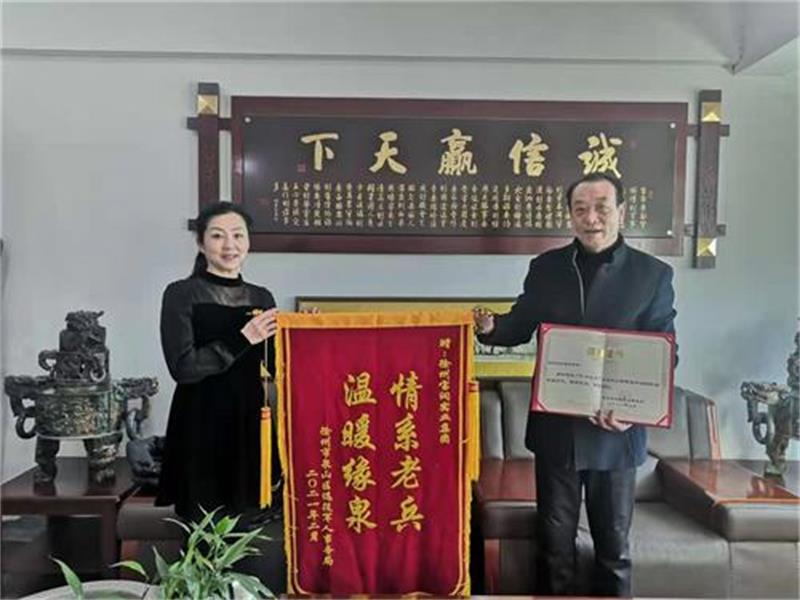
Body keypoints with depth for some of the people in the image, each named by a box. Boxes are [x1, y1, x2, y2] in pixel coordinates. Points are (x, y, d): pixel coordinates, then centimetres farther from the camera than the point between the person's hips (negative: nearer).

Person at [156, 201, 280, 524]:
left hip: (249, 424, 4)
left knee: (247, 528, 8)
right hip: (201, 427, -4)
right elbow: (182, 367, -13)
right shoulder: (181, 294, -3)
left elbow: (278, 367, 10)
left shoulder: (262, 297, 10)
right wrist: (242, 339, -18)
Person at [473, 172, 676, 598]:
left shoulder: (654, 274, -4)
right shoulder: (545, 267, 2)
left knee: (613, 542, 16)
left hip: (616, 431, -1)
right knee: (554, 539, 16)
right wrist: (490, 327, -15)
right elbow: (521, 326, 8)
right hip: (555, 427, 2)